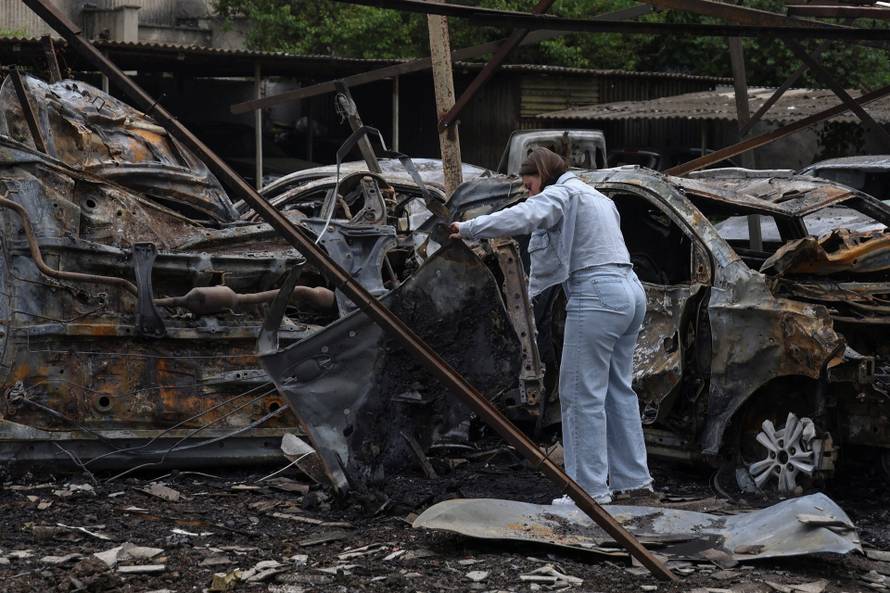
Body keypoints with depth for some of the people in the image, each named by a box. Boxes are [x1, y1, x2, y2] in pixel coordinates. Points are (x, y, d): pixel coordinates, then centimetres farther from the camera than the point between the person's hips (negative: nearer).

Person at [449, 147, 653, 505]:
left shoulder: (561, 193, -3)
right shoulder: (594, 196, 26)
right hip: (629, 291, 10)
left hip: (596, 296, -10)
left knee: (583, 394, -4)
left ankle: (592, 487, -3)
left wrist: (470, 229, -22)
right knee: (618, 388, 16)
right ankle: (633, 478, 21)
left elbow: (524, 216, -23)